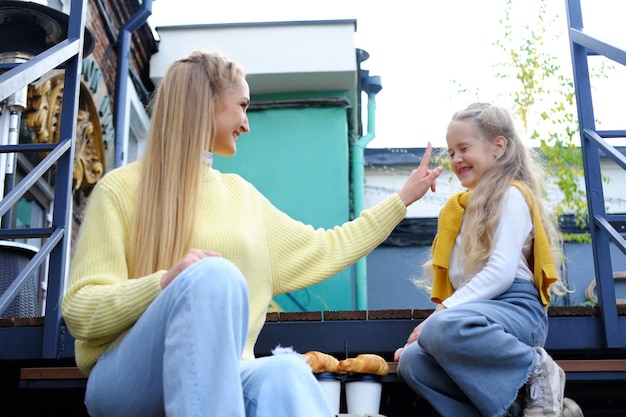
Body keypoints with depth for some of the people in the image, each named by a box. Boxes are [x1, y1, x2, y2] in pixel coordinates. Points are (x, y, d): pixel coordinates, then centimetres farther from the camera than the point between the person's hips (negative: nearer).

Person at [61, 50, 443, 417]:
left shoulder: (241, 194, 18)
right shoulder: (122, 188, 1)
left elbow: (320, 251, 25)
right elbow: (81, 311, -6)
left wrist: (403, 198, 29)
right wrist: (165, 282, -24)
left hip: (220, 376, 3)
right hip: (126, 378, -3)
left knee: (285, 374, -35)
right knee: (215, 276, -35)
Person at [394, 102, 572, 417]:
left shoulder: (510, 196, 1)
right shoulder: (465, 206, 25)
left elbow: (501, 273, -12)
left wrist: (442, 311, -17)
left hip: (514, 307, -7)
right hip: (480, 309, 7)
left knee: (443, 328, -38)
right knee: (412, 363, -21)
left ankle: (535, 369, -16)